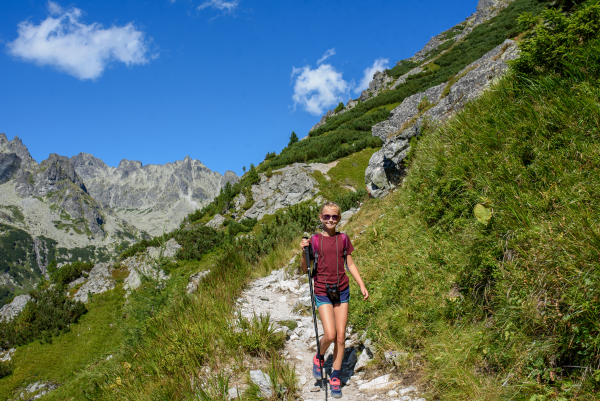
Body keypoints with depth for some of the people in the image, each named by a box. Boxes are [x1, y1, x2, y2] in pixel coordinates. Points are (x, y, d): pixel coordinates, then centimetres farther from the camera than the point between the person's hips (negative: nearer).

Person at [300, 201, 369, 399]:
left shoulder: (343, 238, 3)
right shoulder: (315, 240, -4)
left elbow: (350, 264, 12)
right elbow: (305, 269, -1)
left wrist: (362, 285, 7)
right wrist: (304, 251, -17)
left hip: (342, 290, 3)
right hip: (322, 292, -3)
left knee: (341, 336, 4)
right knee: (330, 335, -12)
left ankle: (335, 377, 19)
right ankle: (319, 357, 21)